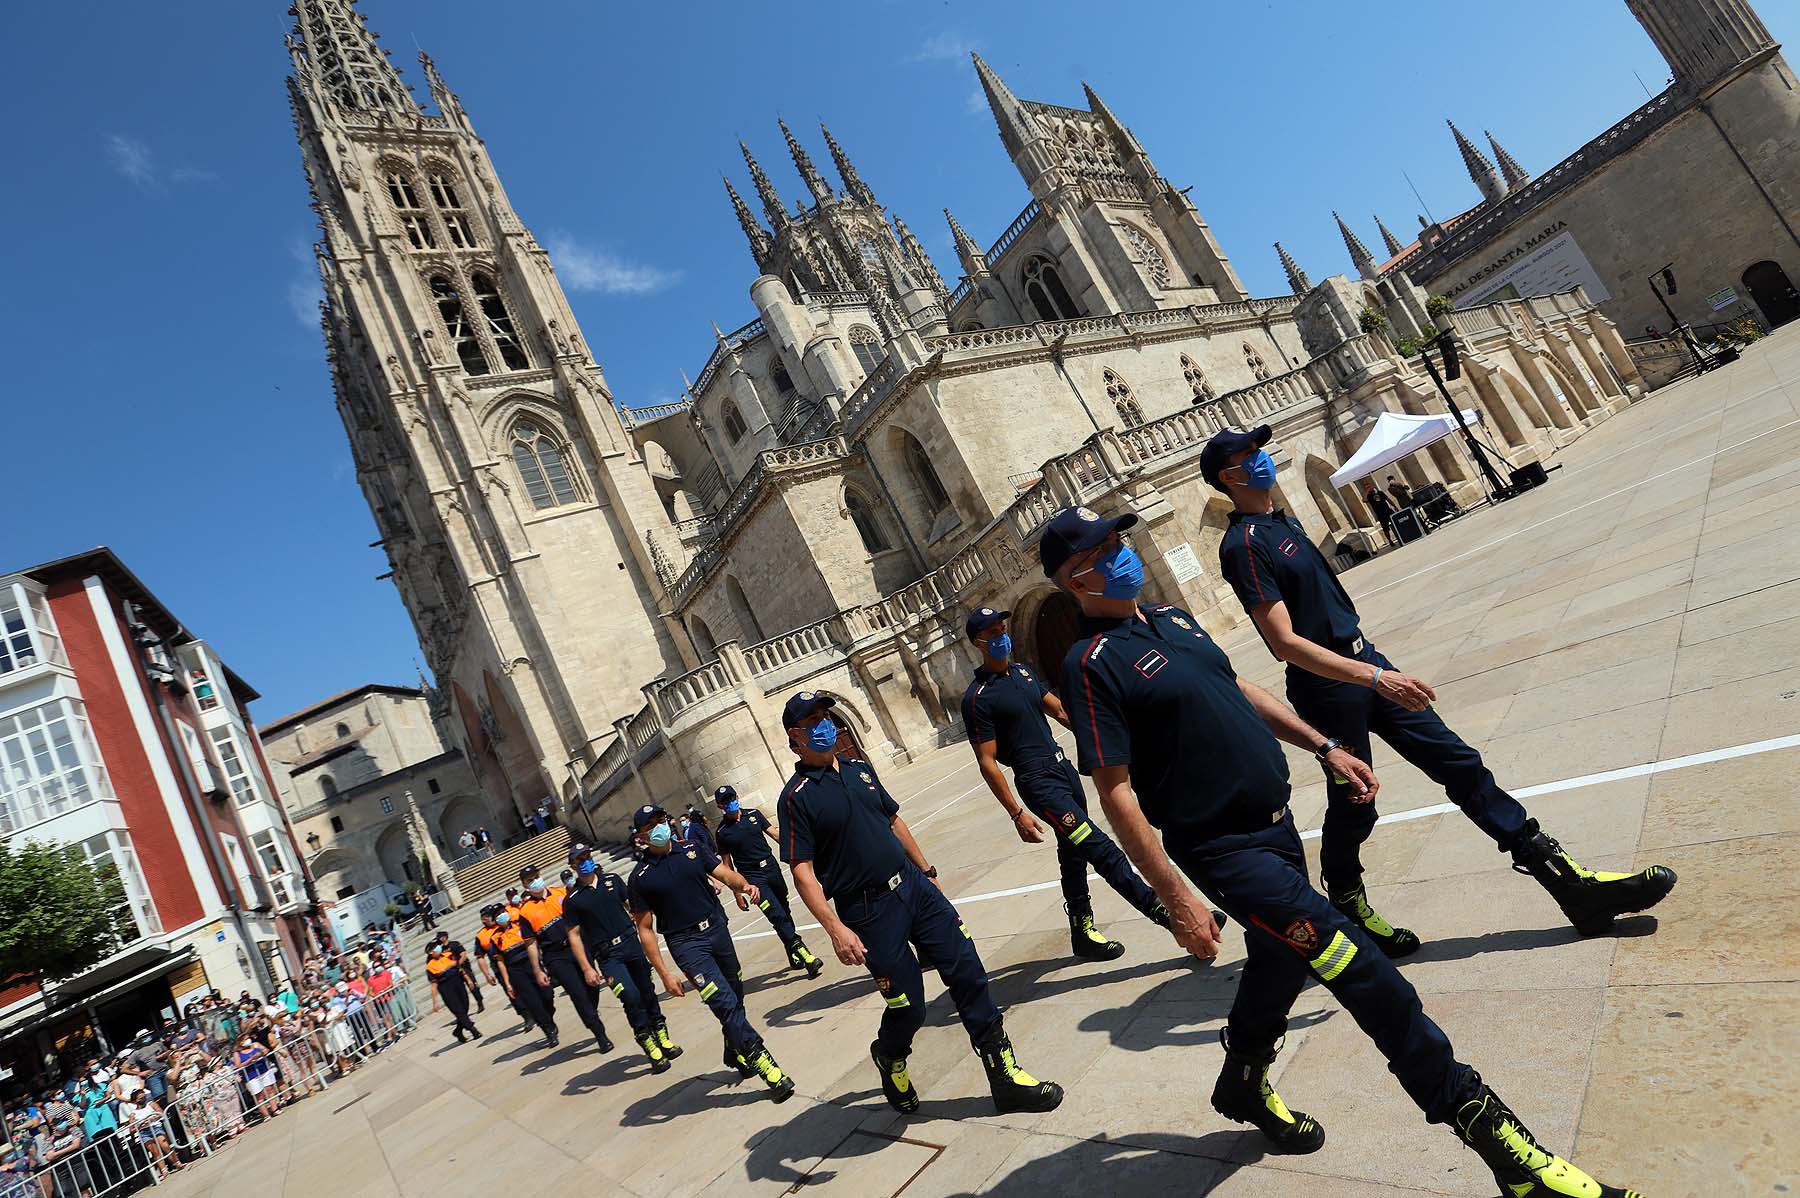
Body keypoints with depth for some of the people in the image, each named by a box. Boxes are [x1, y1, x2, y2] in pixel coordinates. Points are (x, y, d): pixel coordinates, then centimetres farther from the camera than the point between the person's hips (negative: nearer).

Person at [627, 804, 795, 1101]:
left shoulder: (692, 849, 3)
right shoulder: (640, 878, -6)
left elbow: (726, 874, -4)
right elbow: (645, 929, -3)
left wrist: (743, 885, -28)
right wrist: (664, 973, -8)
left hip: (717, 929, 5)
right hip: (686, 944, -4)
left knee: (736, 996, 15)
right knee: (725, 1003, -14)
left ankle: (736, 1055, 39)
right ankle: (766, 1067, -11)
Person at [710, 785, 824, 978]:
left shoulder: (753, 814, 5)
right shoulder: (722, 832, -2)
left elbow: (774, 833, 6)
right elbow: (727, 865, 2)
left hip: (772, 868, 4)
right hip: (752, 877, -4)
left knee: (785, 913, 12)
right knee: (777, 916, -16)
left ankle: (795, 957, 28)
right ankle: (804, 956, -18)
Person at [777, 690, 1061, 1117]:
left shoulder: (859, 770, 11)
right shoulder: (796, 798, -10)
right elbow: (803, 872, -14)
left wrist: (926, 869, 20)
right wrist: (835, 928, -21)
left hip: (915, 886, 6)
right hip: (869, 912, -6)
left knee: (968, 973, 2)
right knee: (908, 1008, 0)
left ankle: (1005, 1076, 13)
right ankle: (890, 1057, 35)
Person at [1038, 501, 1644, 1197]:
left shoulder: (1170, 617, 9)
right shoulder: (1092, 663, -17)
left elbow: (1236, 689, 21)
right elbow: (1116, 794, -19)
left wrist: (1323, 747, 17)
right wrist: (1177, 901, -20)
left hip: (1275, 822, 9)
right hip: (1223, 849, -9)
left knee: (1280, 962, 23)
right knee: (1355, 964, -14)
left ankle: (1243, 1084, 48)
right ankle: (1483, 1123, 1)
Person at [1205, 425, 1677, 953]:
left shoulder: (1281, 520, 12)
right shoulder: (1243, 545, -18)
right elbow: (1285, 642, -25)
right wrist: (1374, 677, -30)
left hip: (1363, 658, 9)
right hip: (1327, 687, -9)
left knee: (1460, 765, 7)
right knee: (1353, 806, 5)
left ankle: (1570, 883, 14)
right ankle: (1347, 906, 29)